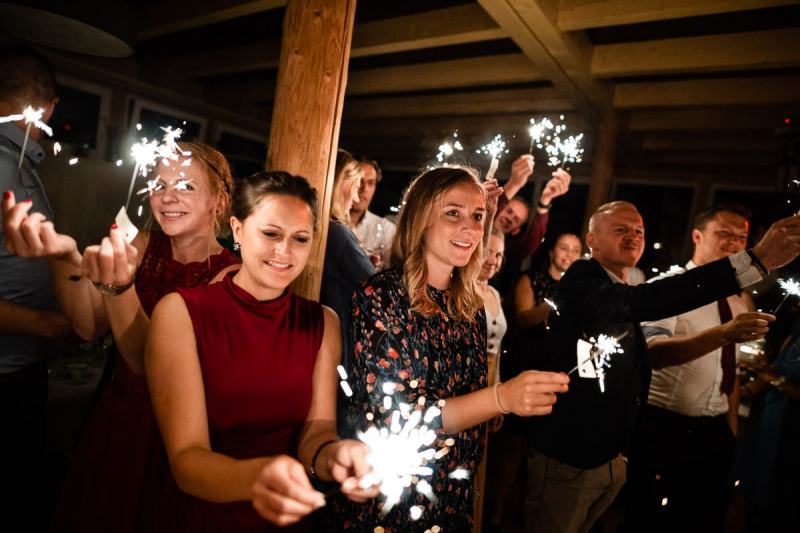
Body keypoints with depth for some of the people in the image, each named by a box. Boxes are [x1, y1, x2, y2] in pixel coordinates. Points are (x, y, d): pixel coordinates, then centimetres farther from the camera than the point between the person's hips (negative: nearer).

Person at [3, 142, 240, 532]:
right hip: (115, 416, 5)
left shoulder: (229, 274, -20)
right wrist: (65, 258, -33)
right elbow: (90, 327, -16)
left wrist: (117, 285, -44)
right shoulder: (146, 244, -5)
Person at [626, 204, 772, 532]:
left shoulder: (740, 300, 8)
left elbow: (731, 368, 15)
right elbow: (652, 351, -31)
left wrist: (732, 429, 13)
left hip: (715, 432, 7)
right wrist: (723, 333, -43)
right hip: (664, 429, -6)